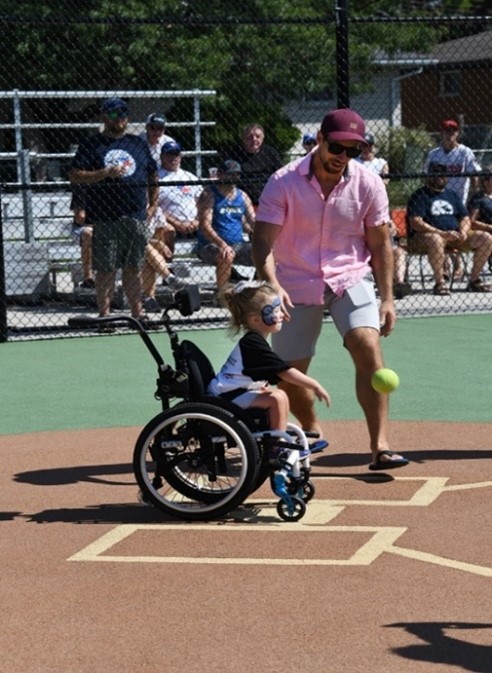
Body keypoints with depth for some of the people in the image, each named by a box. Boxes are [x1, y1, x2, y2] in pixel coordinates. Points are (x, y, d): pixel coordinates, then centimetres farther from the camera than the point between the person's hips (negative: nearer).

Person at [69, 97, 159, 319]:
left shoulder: (138, 144, 17)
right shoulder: (92, 145, 3)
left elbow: (152, 176, 24)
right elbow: (74, 176, -5)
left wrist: (153, 205, 15)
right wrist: (106, 173, -16)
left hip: (136, 216, 4)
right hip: (106, 219, -4)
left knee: (133, 268, 8)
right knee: (106, 269, -3)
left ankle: (137, 313, 13)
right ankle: (104, 313, 2)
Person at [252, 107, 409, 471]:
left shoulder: (369, 184, -8)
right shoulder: (284, 182, -14)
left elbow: (380, 245, 1)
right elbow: (263, 242, -16)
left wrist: (387, 298, -2)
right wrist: (272, 286, -33)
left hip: (351, 278, 0)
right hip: (296, 284, 0)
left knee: (369, 347, -24)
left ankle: (380, 446, -24)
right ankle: (312, 431, 35)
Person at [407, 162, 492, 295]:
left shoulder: (452, 194, 20)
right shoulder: (420, 195, -1)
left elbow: (465, 218, 19)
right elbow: (415, 223, -14)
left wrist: (463, 232, -6)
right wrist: (442, 233, -23)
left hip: (455, 237, 6)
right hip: (424, 237, -6)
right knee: (435, 240, -42)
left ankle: (474, 280, -3)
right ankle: (440, 283, -31)